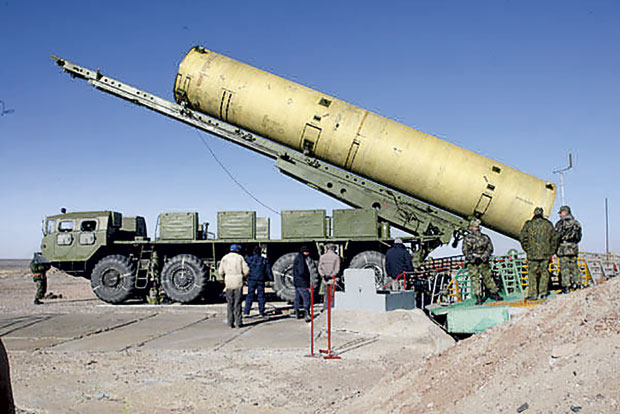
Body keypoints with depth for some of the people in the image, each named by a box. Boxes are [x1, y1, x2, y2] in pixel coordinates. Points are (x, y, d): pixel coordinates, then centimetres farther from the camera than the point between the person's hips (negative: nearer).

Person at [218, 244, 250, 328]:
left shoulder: (225, 258, 5)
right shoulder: (240, 257, -1)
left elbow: (221, 271, 5)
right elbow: (246, 270, -5)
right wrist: (242, 275, 15)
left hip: (229, 283, 2)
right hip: (238, 283, -2)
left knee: (230, 303, 9)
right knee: (237, 303, 4)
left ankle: (231, 323, 7)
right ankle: (238, 322, 3)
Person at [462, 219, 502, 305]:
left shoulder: (485, 237, 5)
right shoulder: (467, 238, -3)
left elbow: (490, 248, 2)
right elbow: (465, 251, -6)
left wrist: (483, 257, -10)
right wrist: (473, 258, -14)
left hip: (483, 262, 2)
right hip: (472, 263, -2)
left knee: (488, 277, 8)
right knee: (475, 279, -5)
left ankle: (495, 294, 20)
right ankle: (478, 298, -3)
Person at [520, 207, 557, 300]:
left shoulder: (529, 224, -3)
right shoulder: (548, 224, 6)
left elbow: (522, 238, -3)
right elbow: (553, 239, 10)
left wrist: (527, 249, 9)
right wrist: (551, 252, 17)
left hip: (533, 254, -2)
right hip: (546, 254, 3)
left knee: (532, 273, 2)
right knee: (544, 272, 11)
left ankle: (533, 294, -2)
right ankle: (543, 293, 13)